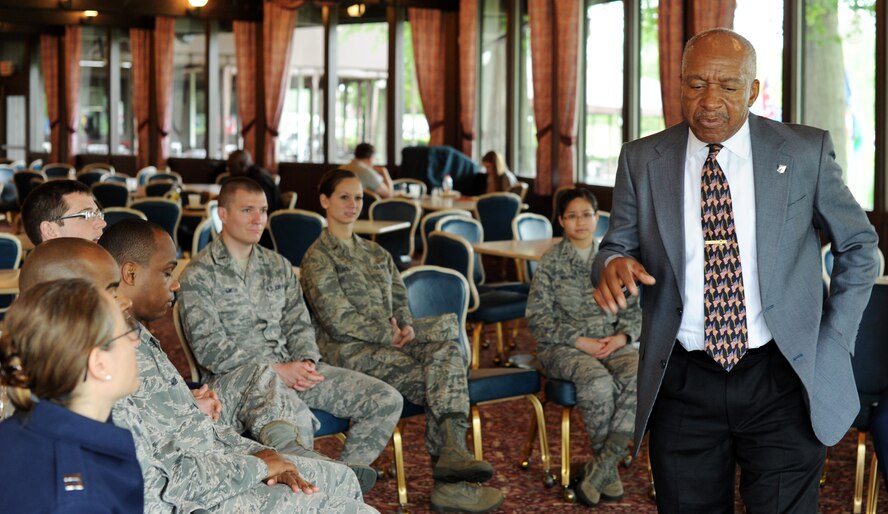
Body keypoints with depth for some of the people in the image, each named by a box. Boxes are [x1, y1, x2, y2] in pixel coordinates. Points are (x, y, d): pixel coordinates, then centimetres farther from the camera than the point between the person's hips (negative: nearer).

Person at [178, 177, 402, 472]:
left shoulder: (278, 266, 19)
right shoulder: (199, 274, -1)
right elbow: (209, 349, -9)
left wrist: (306, 361, -6)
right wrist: (275, 369, -16)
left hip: (289, 367, 7)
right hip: (235, 376, -7)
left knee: (387, 400, -9)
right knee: (297, 422, -40)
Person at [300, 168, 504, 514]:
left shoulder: (376, 253, 23)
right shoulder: (318, 257, 0)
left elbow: (399, 301, 17)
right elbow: (337, 319, -9)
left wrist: (406, 327, -6)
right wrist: (389, 335, -14)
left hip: (389, 341, 6)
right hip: (351, 352, -6)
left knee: (448, 349, -26)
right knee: (443, 384, -23)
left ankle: (451, 454, -33)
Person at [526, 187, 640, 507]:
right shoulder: (551, 262, 2)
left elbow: (635, 311, 14)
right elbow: (537, 317, -4)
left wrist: (623, 336, -8)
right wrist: (580, 341, -14)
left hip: (611, 343, 3)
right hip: (563, 347, -3)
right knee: (598, 382, -35)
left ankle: (600, 468, -27)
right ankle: (610, 470, -14)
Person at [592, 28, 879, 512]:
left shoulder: (806, 152, -1)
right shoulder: (642, 160, 2)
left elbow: (859, 245, 10)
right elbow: (617, 247, 7)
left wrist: (835, 342, 2)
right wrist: (613, 264, -18)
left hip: (781, 381, -1)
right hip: (682, 385, 1)